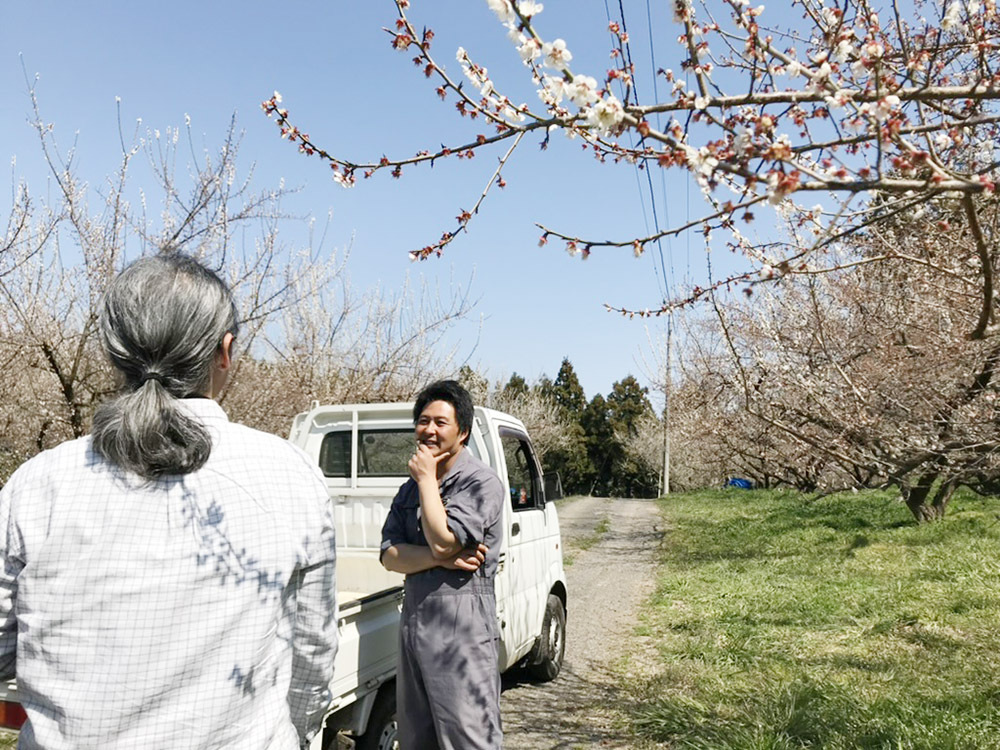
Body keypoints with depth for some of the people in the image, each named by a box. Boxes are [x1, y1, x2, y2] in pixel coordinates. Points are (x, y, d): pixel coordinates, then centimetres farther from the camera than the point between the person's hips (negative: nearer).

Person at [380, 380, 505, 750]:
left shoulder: (481, 482, -10)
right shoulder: (410, 488, 13)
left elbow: (443, 540, -21)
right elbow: (389, 555, 4)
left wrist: (427, 479, -10)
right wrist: (439, 558, -14)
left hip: (462, 626, -7)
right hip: (413, 619, 8)